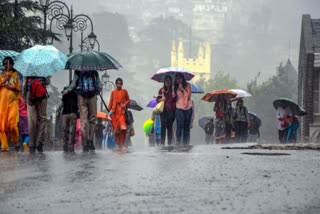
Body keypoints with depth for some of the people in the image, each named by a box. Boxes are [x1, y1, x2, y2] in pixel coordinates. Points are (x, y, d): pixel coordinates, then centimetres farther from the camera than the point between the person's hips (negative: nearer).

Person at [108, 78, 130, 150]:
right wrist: (109, 110, 0)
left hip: (122, 111, -2)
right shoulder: (113, 92, 10)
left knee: (123, 128, -17)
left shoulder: (124, 91, 7)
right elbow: (111, 101, 9)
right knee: (116, 129, 1)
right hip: (115, 111, 2)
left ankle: (122, 145, -9)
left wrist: (125, 105, -5)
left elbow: (128, 100, 13)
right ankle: (118, 144, 10)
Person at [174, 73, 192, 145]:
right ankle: (178, 143, -10)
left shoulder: (187, 85, 2)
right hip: (179, 108, -1)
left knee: (187, 127, 6)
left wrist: (182, 89, -11)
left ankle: (186, 143, 13)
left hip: (188, 108, 1)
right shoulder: (175, 87, 4)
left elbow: (188, 96, -6)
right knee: (179, 126, -10)